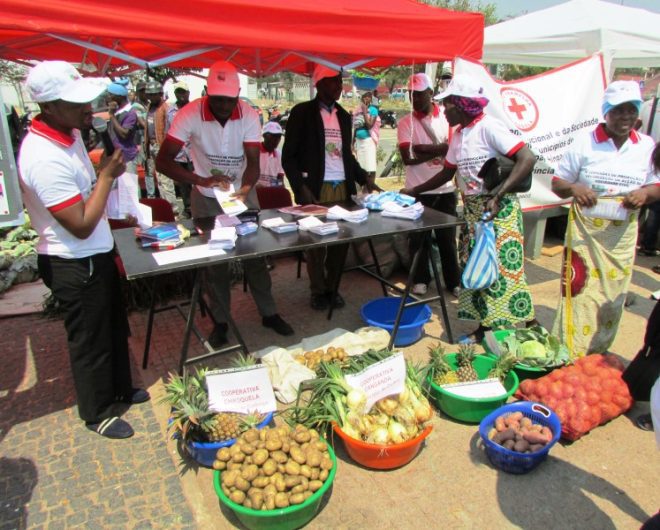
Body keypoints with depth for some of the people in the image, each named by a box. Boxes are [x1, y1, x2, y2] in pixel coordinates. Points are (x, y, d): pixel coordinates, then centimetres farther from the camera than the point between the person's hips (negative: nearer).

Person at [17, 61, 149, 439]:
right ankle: (97, 413, 31)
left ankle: (120, 388, 45)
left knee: (114, 326, 23)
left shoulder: (69, 134, 2)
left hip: (96, 254, 9)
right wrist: (108, 175, -22)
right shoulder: (46, 159, -29)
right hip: (74, 265, -9)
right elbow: (82, 226, -26)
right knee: (90, 339, 9)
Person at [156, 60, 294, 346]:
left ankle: (269, 313, 22)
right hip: (207, 199, -1)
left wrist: (246, 187, -41)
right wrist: (202, 180, -41)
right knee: (214, 260, 6)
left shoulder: (249, 116, -17)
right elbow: (163, 160, -26)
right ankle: (220, 321, 22)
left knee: (255, 254, 6)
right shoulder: (190, 114, -22)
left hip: (243, 193, 1)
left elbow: (253, 162, -19)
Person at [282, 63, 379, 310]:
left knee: (341, 240, 6)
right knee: (315, 241, 2)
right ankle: (318, 291, 18)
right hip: (316, 188, -5)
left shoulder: (344, 115, 17)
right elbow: (289, 156, -4)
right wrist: (301, 188, -14)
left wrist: (364, 178, 8)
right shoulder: (302, 112, -1)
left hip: (343, 187, 5)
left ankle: (332, 288, 22)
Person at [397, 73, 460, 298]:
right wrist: (439, 150, -11)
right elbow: (407, 158, -11)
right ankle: (421, 279, 24)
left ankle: (453, 281, 22)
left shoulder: (447, 117, 3)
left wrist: (423, 149, -17)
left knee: (447, 238, 10)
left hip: (445, 190, 1)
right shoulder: (406, 122, 0)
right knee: (418, 238, 8)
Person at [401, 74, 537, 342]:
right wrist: (414, 191, 18)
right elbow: (448, 172, 21)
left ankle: (530, 327, 9)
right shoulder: (458, 135, 11)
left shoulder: (488, 127, -14)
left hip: (499, 209, -8)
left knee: (503, 267, -6)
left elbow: (528, 158, -21)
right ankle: (485, 326, 20)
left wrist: (497, 197, -26)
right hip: (472, 209, 8)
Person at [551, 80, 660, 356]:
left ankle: (597, 356, 30)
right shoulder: (585, 142, -5)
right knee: (579, 292, -3)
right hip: (585, 231, -3)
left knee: (613, 296, 11)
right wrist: (574, 189, -25)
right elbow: (557, 183, -2)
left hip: (623, 235, 4)